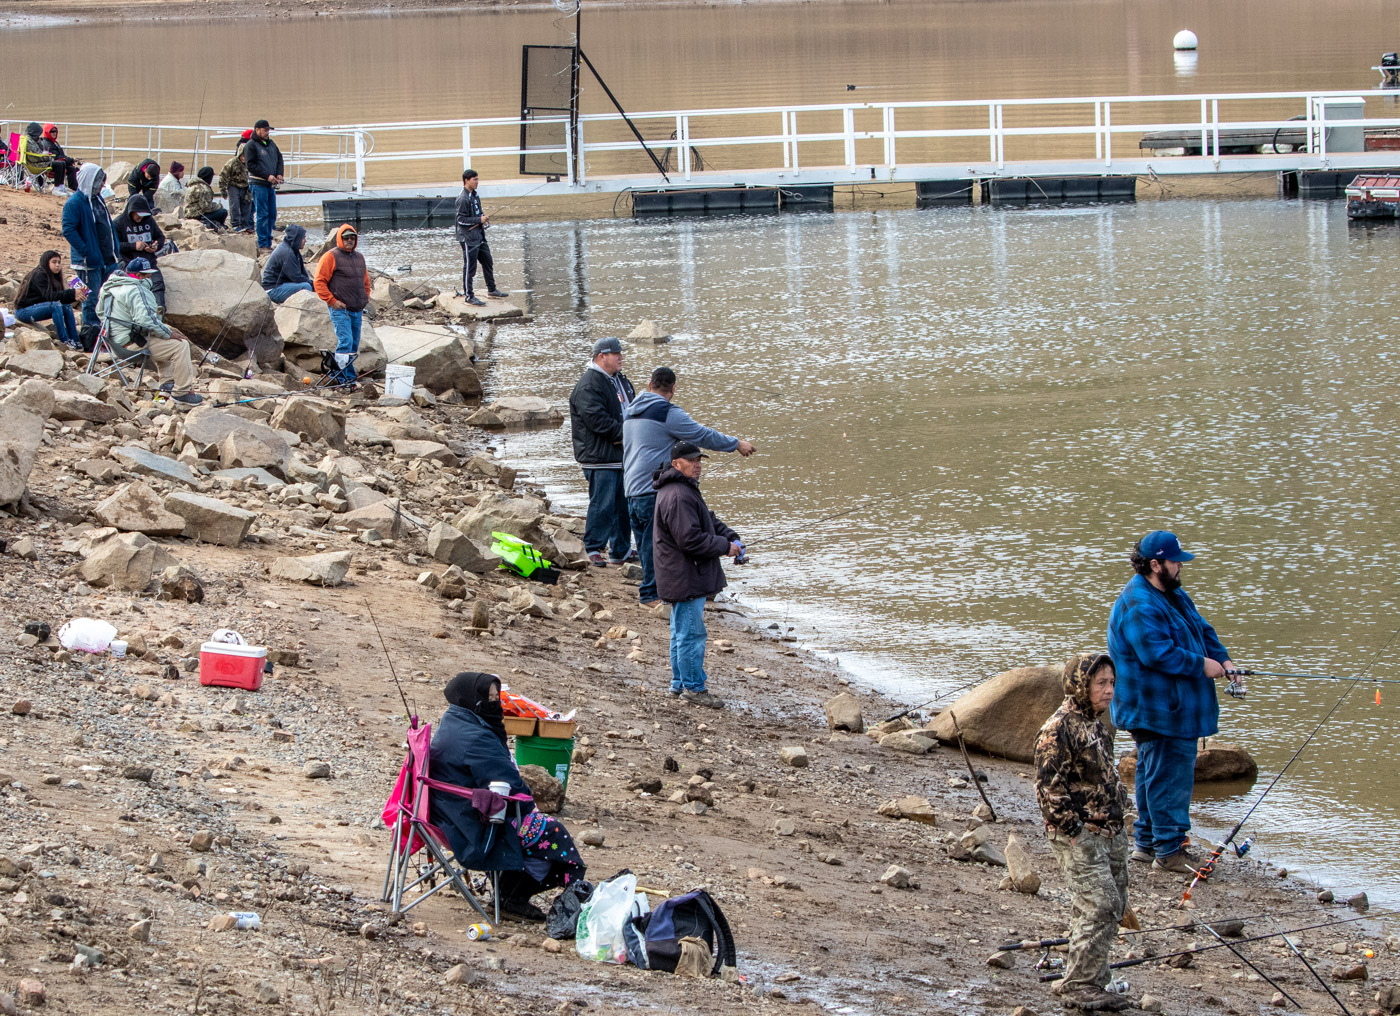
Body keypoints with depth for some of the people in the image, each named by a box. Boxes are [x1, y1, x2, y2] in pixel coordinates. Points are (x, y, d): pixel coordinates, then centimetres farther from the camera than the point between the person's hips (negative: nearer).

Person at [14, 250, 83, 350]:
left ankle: (75, 341, -8)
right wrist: (71, 293, -31)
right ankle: (64, 340, -25)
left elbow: (60, 298, 5)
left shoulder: (52, 276, 10)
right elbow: (49, 296, -28)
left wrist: (74, 297, -13)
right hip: (23, 311, -9)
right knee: (55, 305, -29)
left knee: (67, 306, -3)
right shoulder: (39, 275, -17)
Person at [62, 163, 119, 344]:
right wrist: (86, 252, -22)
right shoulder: (75, 203, -14)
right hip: (89, 262, -8)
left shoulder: (97, 198, 13)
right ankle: (89, 341, 5)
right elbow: (68, 230, -20)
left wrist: (115, 250, 12)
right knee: (92, 301, -3)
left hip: (107, 260, 8)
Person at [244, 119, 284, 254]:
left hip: (271, 185, 7)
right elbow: (251, 166, -12)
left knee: (272, 214, 7)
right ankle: (263, 245, -5)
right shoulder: (251, 145, -5)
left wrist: (279, 174, 0)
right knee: (262, 215, -7)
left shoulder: (271, 144, 16)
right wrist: (267, 176, -17)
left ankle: (268, 243, 15)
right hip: (258, 184, -7)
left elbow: (279, 159, 19)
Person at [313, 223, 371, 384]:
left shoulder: (359, 257, 17)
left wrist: (365, 299, 16)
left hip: (357, 310, 7)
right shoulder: (331, 256, -5)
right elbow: (319, 281, -8)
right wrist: (332, 301, -12)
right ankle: (338, 374, -14)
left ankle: (348, 378, 13)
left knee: (354, 345, 7)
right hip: (340, 309, -7)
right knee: (346, 341, -18)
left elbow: (365, 281, 30)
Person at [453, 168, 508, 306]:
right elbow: (461, 219, -21)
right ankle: (469, 296, 5)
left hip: (479, 236, 10)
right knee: (469, 268, -3)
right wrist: (479, 220, -19)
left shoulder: (474, 195, 11)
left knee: (488, 262, 18)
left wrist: (484, 218, 3)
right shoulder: (463, 199, -19)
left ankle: (491, 290, 31)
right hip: (468, 238, -10)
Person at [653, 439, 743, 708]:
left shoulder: (686, 489, 14)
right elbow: (690, 539, -26)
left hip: (685, 576, 12)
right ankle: (693, 687, 1)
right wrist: (725, 547, -16)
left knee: (682, 630, 19)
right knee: (691, 632, -5)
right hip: (686, 579, -12)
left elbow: (708, 520, 21)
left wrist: (730, 536, 3)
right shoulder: (678, 497, -23)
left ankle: (680, 682, 28)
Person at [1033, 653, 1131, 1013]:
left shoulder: (1097, 725, 14)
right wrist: (1074, 830, -17)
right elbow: (1048, 786, -17)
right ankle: (1078, 985, -8)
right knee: (1100, 907, -14)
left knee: (1114, 906, 10)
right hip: (1079, 835, -9)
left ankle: (1090, 982, 18)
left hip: (1110, 833, 9)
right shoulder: (1059, 730, -14)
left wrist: (1118, 817, 18)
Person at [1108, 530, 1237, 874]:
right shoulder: (1139, 606, -21)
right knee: (1170, 775, -10)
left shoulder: (1174, 595, 14)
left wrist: (1222, 658, 4)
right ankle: (1169, 851, -7)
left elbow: (1201, 629, 21)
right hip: (1158, 711, -11)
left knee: (1153, 774, 18)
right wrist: (1201, 665, -18)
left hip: (1174, 709, 11)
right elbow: (1157, 653, -27)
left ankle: (1146, 842, 27)